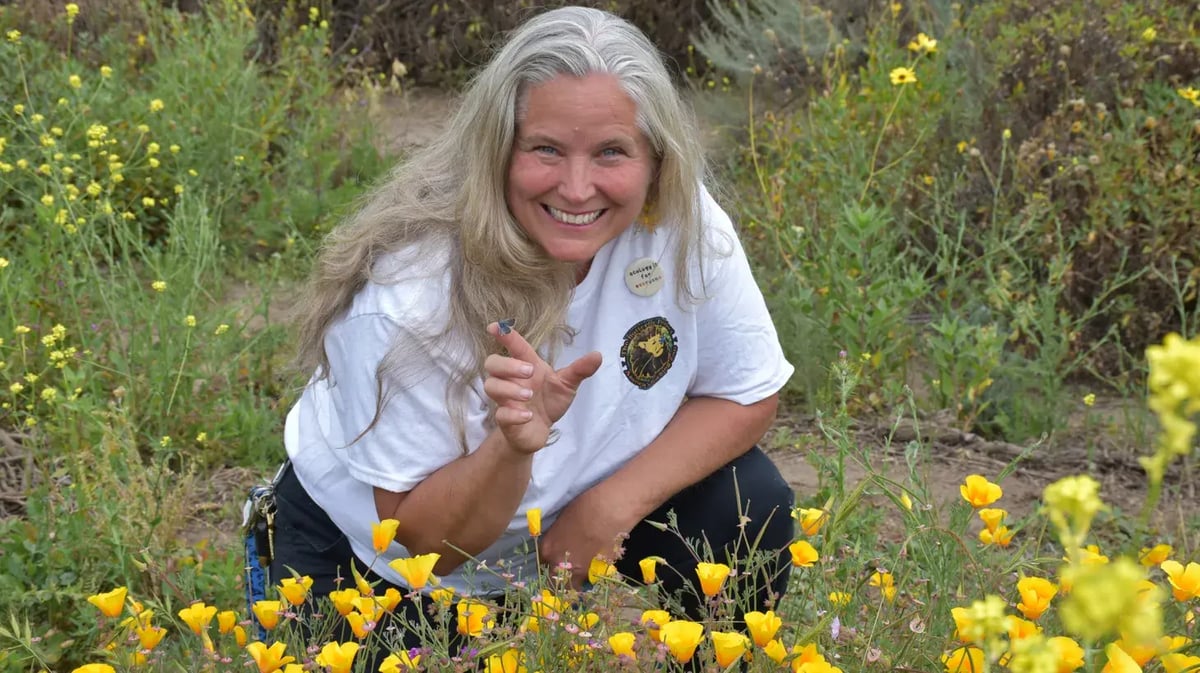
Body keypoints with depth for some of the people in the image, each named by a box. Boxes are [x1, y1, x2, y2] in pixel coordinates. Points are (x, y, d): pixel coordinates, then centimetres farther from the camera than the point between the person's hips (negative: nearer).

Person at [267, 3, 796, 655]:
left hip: (568, 526, 2)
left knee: (748, 509, -17)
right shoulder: (406, 293, -34)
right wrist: (512, 445, -45)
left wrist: (611, 506, -25)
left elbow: (747, 395, -11)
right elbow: (424, 542, -25)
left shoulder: (682, 221, -25)